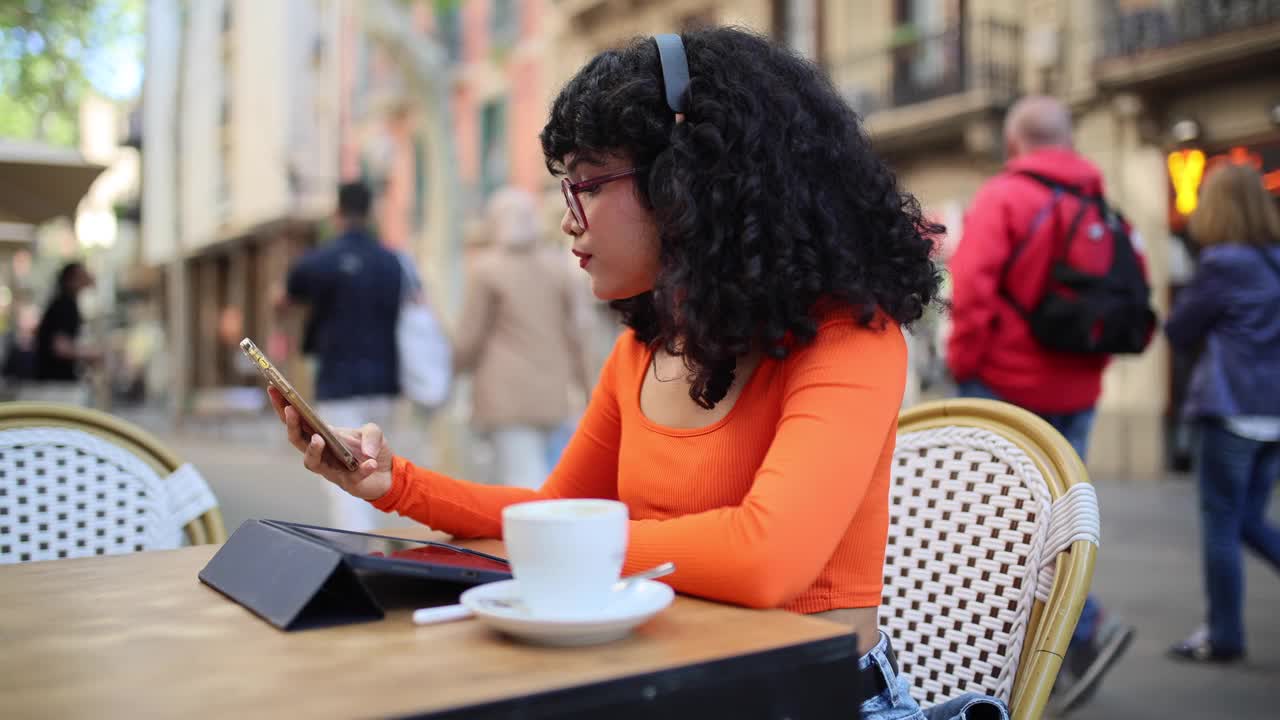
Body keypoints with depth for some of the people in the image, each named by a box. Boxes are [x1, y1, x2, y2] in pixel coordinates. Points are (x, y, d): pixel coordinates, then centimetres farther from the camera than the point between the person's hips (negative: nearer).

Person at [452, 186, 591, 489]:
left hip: (507, 393, -5)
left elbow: (469, 337, -4)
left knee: (525, 481, -5)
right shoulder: (556, 266, 6)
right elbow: (572, 331, 8)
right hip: (551, 393, 5)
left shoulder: (486, 269, -7)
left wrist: (451, 367, 14)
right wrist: (582, 383, 18)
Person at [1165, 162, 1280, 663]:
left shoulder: (1223, 265, -11)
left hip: (1234, 410, -7)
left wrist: (1191, 291, 10)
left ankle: (1223, 636, 8)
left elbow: (1179, 332, -3)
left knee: (1220, 523, 2)